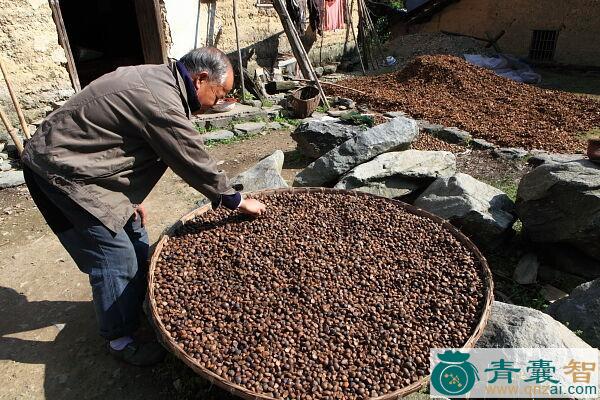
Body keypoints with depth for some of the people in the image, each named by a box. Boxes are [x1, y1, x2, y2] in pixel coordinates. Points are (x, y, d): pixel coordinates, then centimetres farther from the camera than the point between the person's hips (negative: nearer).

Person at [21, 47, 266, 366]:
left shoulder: (157, 78, 6)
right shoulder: (162, 103, -28)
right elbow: (196, 164, -20)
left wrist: (133, 198, 15)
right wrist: (238, 202, -6)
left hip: (74, 159, 10)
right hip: (61, 173, -10)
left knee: (135, 239, 16)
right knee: (116, 257, -5)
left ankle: (136, 305, 37)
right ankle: (119, 339, 15)